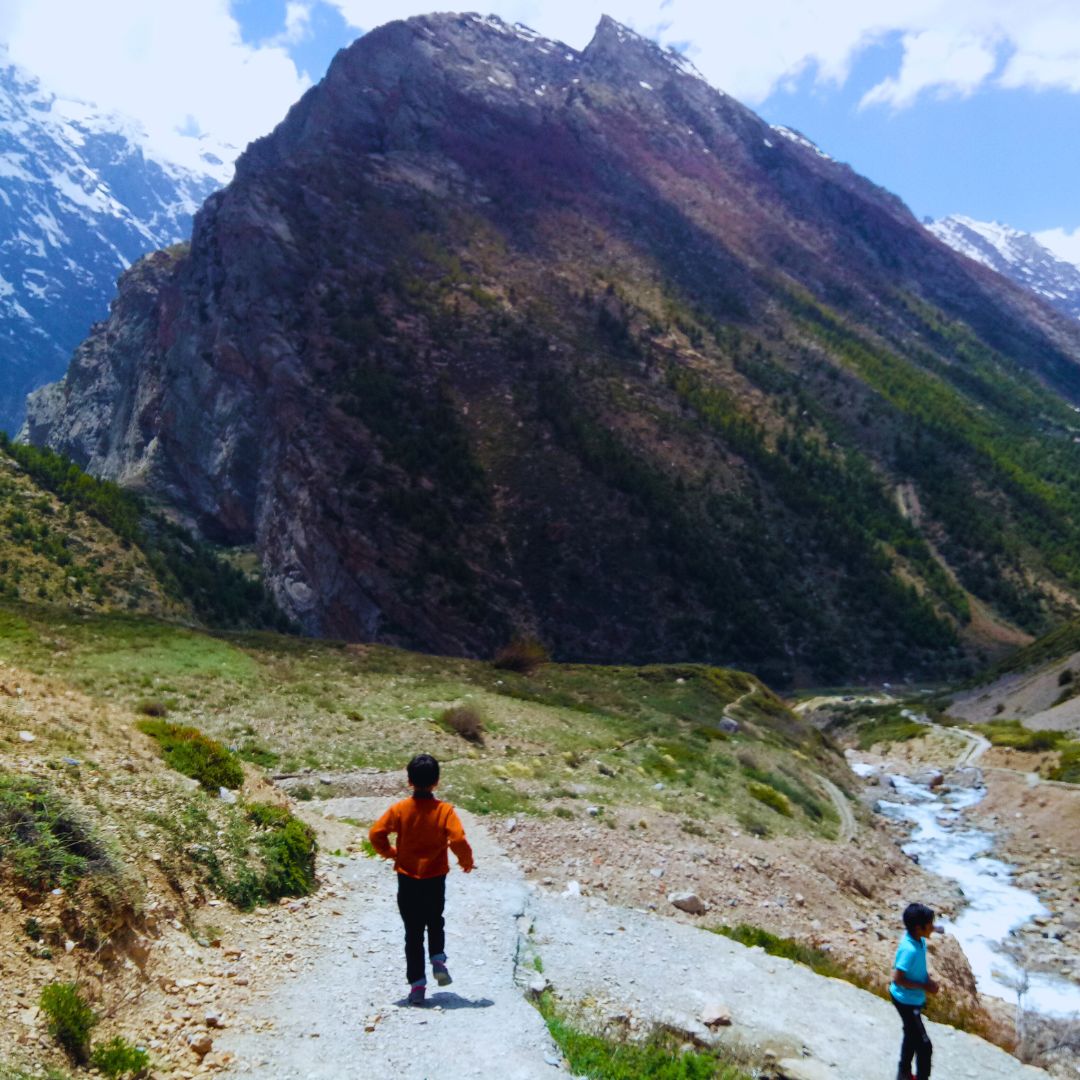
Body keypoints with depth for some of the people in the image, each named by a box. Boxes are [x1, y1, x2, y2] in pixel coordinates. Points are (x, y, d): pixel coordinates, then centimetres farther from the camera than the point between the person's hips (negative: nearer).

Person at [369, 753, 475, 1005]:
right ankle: (438, 960, 3)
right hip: (435, 879, 0)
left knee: (413, 932, 9)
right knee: (435, 922, 24)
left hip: (407, 880, 0)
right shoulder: (445, 810, -12)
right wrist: (467, 862, -1)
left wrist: (390, 852, 6)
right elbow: (458, 840, -20)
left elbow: (376, 833, -12)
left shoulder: (400, 809, -8)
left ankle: (417, 984, 7)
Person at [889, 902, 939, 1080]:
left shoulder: (919, 940, -7)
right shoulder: (910, 949, -34)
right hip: (907, 1001, -9)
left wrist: (928, 979, -5)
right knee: (924, 1045, 2)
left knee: (911, 1036, 26)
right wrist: (924, 987, -21)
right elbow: (897, 979, -29)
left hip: (913, 998, 9)